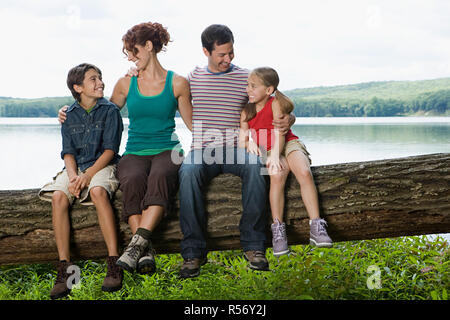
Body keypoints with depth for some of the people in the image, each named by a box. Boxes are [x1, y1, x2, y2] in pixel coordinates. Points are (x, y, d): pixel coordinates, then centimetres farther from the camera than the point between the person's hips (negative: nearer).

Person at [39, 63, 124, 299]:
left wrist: (88, 174, -18)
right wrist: (72, 175, -15)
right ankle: (64, 267, -29)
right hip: (76, 167, 3)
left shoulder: (110, 111, 2)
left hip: (103, 165, -3)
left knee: (98, 191, -37)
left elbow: (110, 149, -5)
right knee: (58, 196, -29)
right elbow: (68, 152, 6)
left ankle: (114, 264, -37)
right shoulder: (69, 116, 10)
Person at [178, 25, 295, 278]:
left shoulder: (246, 79, 10)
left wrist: (288, 121, -14)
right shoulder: (193, 78, 13)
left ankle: (253, 245, -27)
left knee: (255, 166, -34)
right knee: (188, 172, -34)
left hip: (235, 150, 0)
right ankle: (193, 252, -29)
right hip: (202, 151, 0)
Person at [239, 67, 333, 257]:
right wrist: (248, 143, -21)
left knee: (304, 172, -31)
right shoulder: (246, 111, 8)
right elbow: (242, 140, 4)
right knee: (277, 175, -32)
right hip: (264, 151, 2)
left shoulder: (276, 103, -4)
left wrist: (275, 155, -30)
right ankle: (278, 230, -31)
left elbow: (279, 131, -14)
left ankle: (317, 227, -32)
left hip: (288, 144, -2)